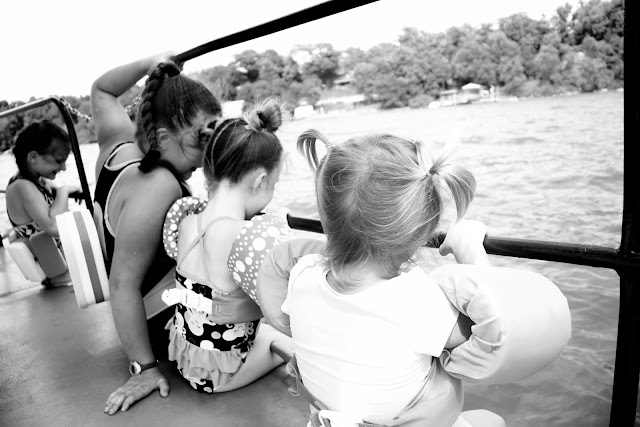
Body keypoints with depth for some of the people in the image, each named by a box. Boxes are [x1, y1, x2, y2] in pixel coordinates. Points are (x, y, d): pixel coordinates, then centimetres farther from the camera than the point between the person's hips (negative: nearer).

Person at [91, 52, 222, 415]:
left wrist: (148, 65, 4)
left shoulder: (120, 144, -2)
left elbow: (101, 90, 19)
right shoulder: (158, 186, -29)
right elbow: (123, 284, -28)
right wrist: (144, 368, -22)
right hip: (172, 327, -10)